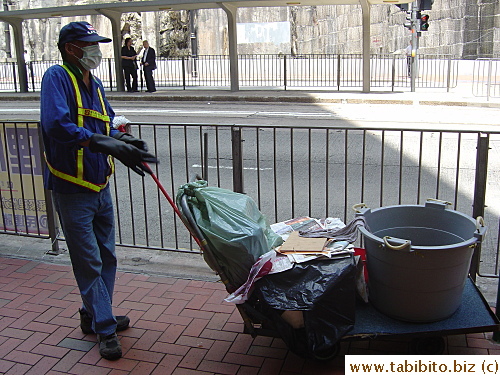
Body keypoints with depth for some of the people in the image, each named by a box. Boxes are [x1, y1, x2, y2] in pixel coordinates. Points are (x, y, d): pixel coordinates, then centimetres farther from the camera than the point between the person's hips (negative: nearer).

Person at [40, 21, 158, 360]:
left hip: (100, 186, 8)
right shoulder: (57, 77, -14)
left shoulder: (95, 84, 11)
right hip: (72, 190, -8)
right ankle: (105, 330, 12)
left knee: (106, 257, 16)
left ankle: (94, 317, 33)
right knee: (89, 262, 0)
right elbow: (56, 125, -29)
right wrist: (106, 144, -35)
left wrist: (126, 142, -9)